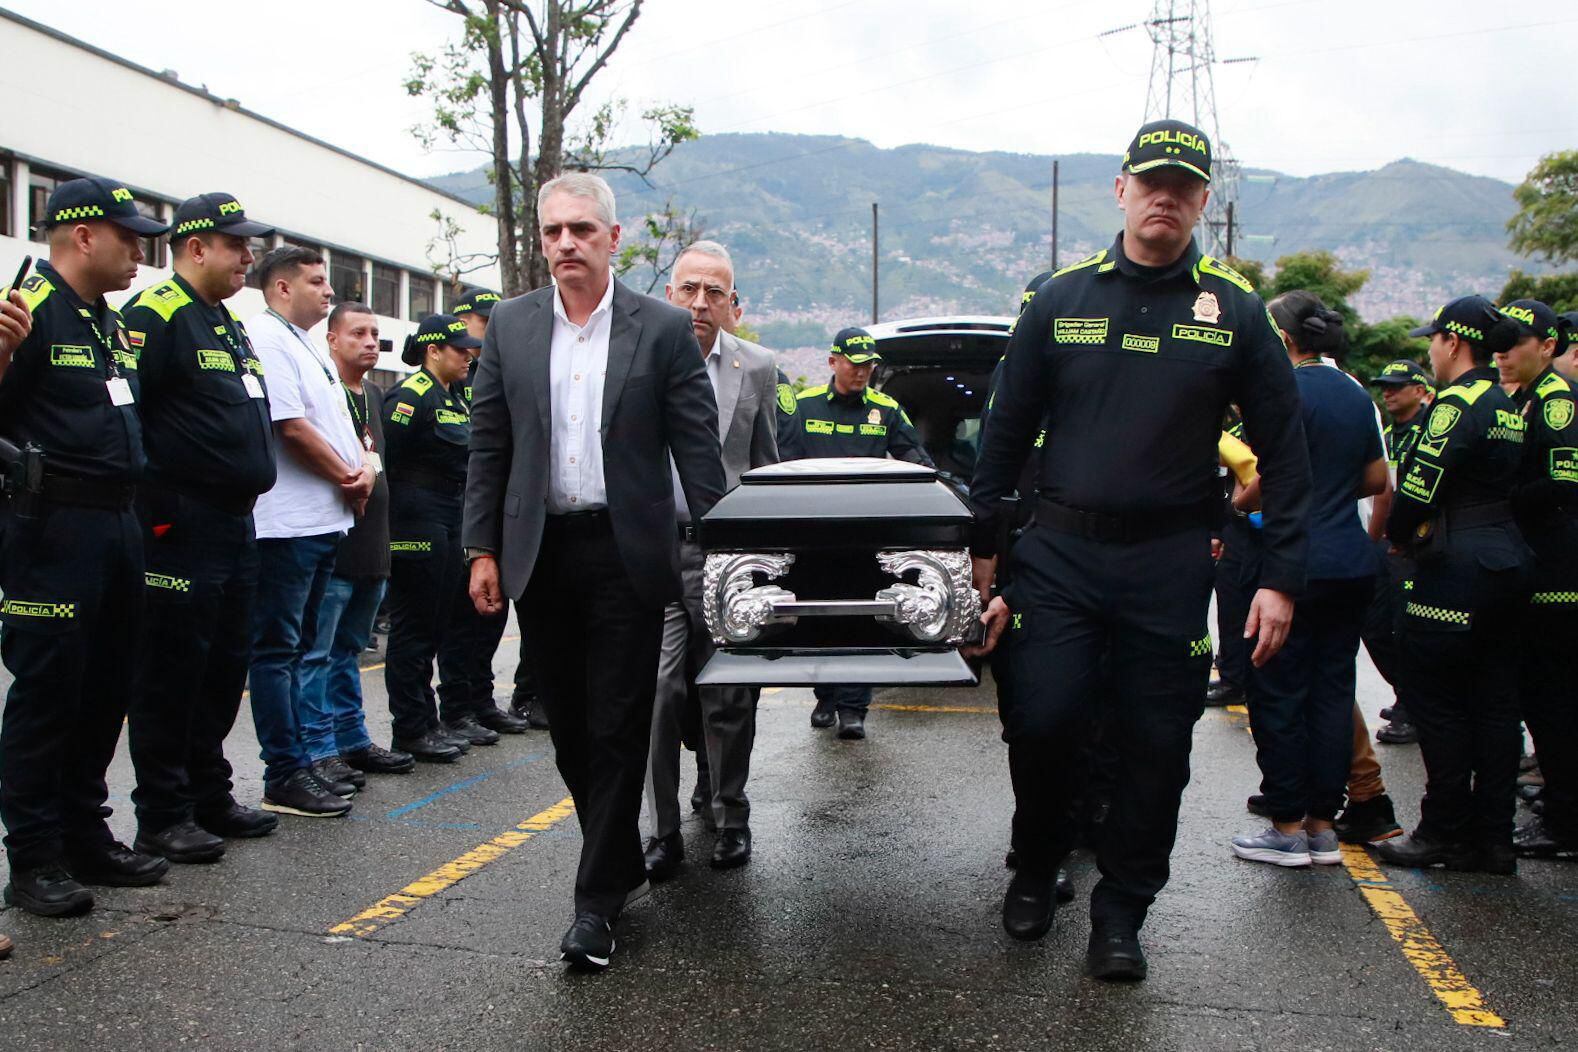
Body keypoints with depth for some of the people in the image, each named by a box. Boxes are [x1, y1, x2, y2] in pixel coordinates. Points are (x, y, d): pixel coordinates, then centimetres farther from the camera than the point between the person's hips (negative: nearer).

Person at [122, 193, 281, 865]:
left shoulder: (229, 323, 19)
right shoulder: (155, 315, -9)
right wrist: (154, 501, -18)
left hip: (235, 522, 9)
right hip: (181, 526, -9)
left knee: (225, 665, 14)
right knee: (172, 671, -2)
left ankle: (209, 796, 26)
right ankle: (162, 817, 7)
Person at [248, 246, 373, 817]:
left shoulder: (311, 349, 20)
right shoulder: (266, 339, -10)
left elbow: (342, 423, 21)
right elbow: (291, 427, -17)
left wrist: (365, 468, 1)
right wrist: (349, 477, -7)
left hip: (323, 520, 10)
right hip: (287, 523, -10)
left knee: (294, 646, 15)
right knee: (277, 648, -4)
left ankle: (298, 764, 22)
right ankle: (286, 776, 1)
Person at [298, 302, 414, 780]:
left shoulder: (375, 395, 19)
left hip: (371, 547, 8)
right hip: (330, 544, -8)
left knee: (348, 650, 16)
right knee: (317, 652, -3)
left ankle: (353, 740, 22)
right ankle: (318, 749, 2)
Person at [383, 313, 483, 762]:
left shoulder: (456, 397, 17)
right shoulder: (410, 395, -12)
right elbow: (385, 453, -20)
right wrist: (398, 510, -17)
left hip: (451, 519, 10)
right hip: (417, 523, -9)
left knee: (448, 622, 15)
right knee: (414, 628, -2)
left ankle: (456, 715, 25)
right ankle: (412, 729, 5)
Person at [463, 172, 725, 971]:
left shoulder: (663, 330, -2)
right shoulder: (510, 325, 7)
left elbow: (698, 449, -1)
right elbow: (488, 446, 8)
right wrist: (483, 549, 3)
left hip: (626, 553, -3)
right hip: (539, 553, 4)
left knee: (616, 730, -2)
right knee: (569, 728, 12)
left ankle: (598, 902, 6)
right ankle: (621, 861, 31)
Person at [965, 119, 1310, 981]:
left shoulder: (1234, 311, 3)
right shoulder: (1062, 299, 5)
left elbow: (1282, 450, 5)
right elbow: (1006, 433, 8)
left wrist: (1279, 578, -1)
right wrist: (981, 547, 4)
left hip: (1171, 562, 0)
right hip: (1061, 552, 0)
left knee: (1157, 745, 4)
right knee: (1041, 722, -5)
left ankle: (1120, 912, 22)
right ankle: (1035, 870, 23)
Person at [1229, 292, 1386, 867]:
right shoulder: (1356, 395, 12)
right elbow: (1378, 480, 18)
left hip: (1297, 564, -8)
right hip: (1353, 562, 8)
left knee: (1279, 694, 1)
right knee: (1333, 688, 11)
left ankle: (1288, 825, 6)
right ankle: (1323, 824, 17)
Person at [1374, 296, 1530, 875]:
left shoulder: (1458, 401, -13)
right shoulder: (1509, 406, 14)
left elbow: (1420, 484, -18)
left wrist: (1400, 535, 0)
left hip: (1458, 567, -9)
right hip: (1509, 561, 9)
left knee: (1438, 700, 0)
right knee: (1496, 701, 10)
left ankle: (1446, 833, 7)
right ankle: (1494, 837, 16)